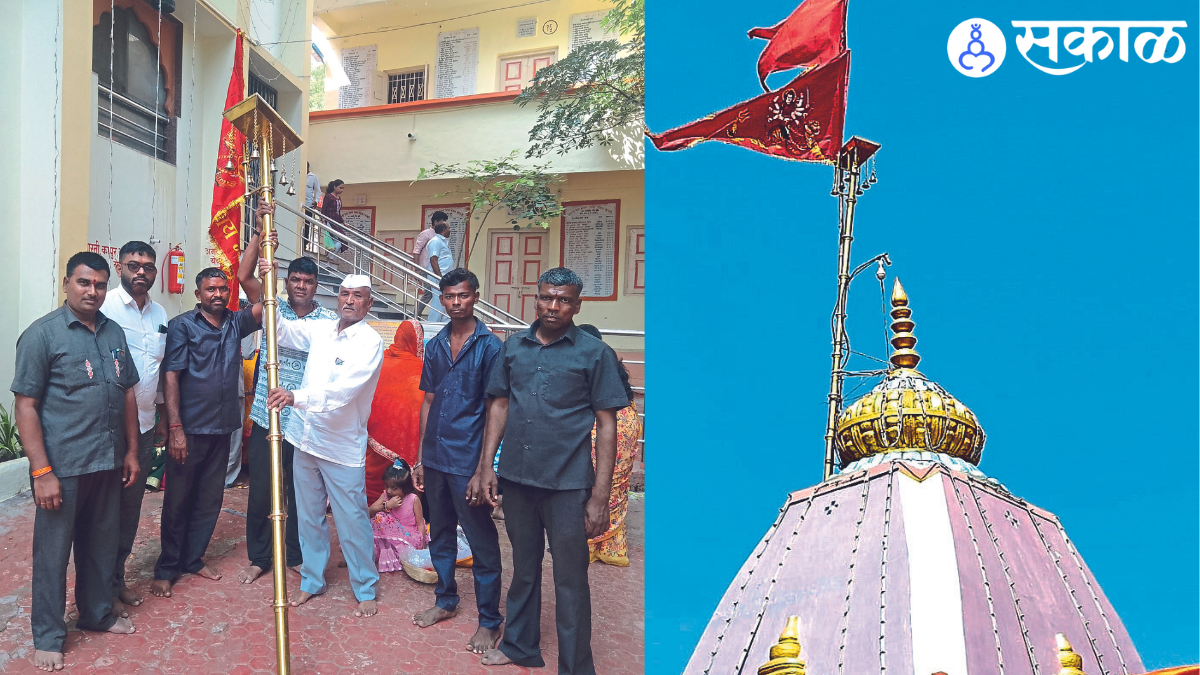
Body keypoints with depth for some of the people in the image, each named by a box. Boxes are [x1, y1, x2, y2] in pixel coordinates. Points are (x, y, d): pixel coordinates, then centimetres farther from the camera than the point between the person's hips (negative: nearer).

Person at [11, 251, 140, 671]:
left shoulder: (114, 333, 8)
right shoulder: (42, 334, -8)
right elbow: (25, 406, -11)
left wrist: (132, 451, 11)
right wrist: (41, 471, -15)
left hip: (109, 463, 5)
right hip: (62, 467, -5)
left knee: (101, 544, 17)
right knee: (53, 551, 8)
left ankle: (98, 613, 35)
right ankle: (48, 636, 24)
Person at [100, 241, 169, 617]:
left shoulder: (160, 314, 11)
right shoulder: (104, 307, -10)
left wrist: (162, 414, 16)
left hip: (145, 423, 6)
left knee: (132, 505, 14)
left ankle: (118, 577, 29)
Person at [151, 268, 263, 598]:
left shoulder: (236, 323, 8)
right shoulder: (182, 325, -6)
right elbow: (171, 376, -11)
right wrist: (175, 428, -16)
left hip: (222, 428, 5)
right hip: (189, 429, -4)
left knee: (210, 499, 14)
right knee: (178, 500, 7)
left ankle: (193, 559, 30)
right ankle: (166, 569, 22)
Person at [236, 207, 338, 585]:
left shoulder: (329, 322, -2)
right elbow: (245, 275, -9)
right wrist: (259, 232, -17)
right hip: (267, 418, 1)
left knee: (300, 492, 12)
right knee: (260, 491, 10)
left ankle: (296, 556, 30)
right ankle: (258, 557, 30)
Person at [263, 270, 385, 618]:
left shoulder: (370, 342, -15)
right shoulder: (320, 330, 6)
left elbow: (343, 389, -27)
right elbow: (279, 328, 17)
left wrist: (296, 397, -39)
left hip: (342, 446, -6)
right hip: (306, 438, 6)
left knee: (352, 522, 3)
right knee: (309, 516, 17)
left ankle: (366, 590, 21)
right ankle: (312, 580, 35)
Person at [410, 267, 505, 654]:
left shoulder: (490, 346, -8)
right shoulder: (435, 345, 9)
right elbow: (429, 401, 13)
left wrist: (486, 467, -13)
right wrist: (420, 457, 12)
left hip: (468, 461, -6)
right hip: (435, 458, 6)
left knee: (482, 542, 4)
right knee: (440, 534, 19)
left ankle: (489, 621, 19)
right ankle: (446, 600, 39)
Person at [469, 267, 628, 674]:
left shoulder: (594, 353, -6)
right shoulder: (514, 346, 6)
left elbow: (606, 425, -7)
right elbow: (499, 406, 11)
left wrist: (600, 496, -10)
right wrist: (485, 467, 6)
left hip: (567, 484, -4)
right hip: (515, 478, 4)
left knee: (570, 580, 7)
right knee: (524, 568, 21)